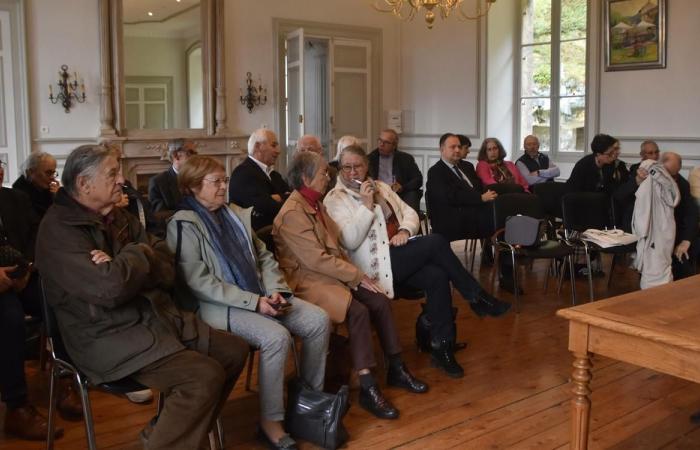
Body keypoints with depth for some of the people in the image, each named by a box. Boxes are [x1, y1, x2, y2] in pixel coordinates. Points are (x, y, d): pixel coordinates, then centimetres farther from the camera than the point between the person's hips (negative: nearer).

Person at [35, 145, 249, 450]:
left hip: (157, 316, 9)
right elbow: (111, 287, -28)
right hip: (109, 336, -9)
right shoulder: (59, 229, -13)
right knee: (205, 376, -25)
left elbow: (167, 271, 4)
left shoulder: (119, 217, 13)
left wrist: (121, 268, -15)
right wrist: (140, 254, -8)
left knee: (234, 352, 4)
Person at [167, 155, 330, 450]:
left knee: (319, 320, -9)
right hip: (220, 305, -7)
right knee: (277, 336, -31)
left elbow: (264, 257, 15)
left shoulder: (236, 214, 14)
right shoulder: (184, 225, -9)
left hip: (260, 296, 7)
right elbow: (199, 283, -16)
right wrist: (254, 301, -20)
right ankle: (270, 422, -15)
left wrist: (275, 291, -6)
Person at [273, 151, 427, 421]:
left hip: (331, 274, 9)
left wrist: (353, 273, 1)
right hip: (306, 279, -9)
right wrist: (356, 275, -15)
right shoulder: (293, 213, -16)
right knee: (358, 311, -28)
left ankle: (396, 370, 7)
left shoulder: (316, 204, 14)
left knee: (380, 302, -6)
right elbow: (316, 259, -21)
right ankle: (367, 388, -22)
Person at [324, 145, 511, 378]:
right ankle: (478, 299, -8)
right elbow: (350, 241, -13)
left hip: (402, 256, 6)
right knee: (436, 241, -23)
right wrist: (367, 205, -18)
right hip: (376, 263, -6)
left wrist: (405, 230, -5)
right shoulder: (335, 199, -2)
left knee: (438, 276, -24)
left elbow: (410, 213, 17)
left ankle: (441, 346, -14)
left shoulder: (381, 187, 18)